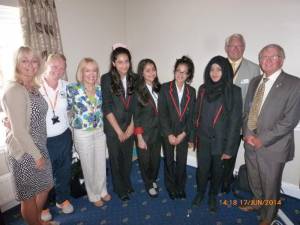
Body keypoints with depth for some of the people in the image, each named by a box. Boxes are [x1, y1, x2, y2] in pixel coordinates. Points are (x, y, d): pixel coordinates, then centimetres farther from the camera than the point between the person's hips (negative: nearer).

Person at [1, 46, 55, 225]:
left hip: (39, 147, 8)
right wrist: (37, 155, -15)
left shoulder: (34, 87, 4)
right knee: (29, 196, 14)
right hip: (25, 151, -8)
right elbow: (19, 130, -22)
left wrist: (40, 151, 7)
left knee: (45, 186, 24)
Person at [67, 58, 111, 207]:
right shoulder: (72, 89, -13)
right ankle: (94, 195, 36)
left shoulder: (100, 89, -1)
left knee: (101, 164, 17)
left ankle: (102, 191, 41)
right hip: (83, 134, -3)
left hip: (100, 131, 4)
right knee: (88, 166, 12)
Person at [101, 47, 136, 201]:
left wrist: (131, 126, -4)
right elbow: (106, 107, -13)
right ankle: (120, 188, 35)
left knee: (128, 157, 16)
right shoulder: (107, 79, -11)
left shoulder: (133, 78, -1)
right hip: (113, 127, -3)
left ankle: (127, 183, 42)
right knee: (116, 158, 12)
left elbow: (135, 105, 1)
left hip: (129, 126, 3)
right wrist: (118, 130, -12)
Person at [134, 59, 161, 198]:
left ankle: (153, 180, 45)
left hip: (157, 131, 5)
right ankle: (149, 185, 38)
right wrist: (139, 138, -13)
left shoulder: (158, 88, 1)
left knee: (156, 159, 18)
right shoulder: (137, 91, -14)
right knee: (145, 160, 13)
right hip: (144, 133, -4)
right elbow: (136, 117, -12)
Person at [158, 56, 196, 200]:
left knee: (182, 161, 11)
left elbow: (191, 115, 0)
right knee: (169, 161, 13)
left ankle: (181, 187, 34)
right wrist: (169, 134, -13)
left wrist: (184, 133, -8)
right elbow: (162, 113, -11)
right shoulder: (165, 88, -8)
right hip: (168, 132, -1)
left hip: (183, 133, 2)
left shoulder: (191, 91, 0)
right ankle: (171, 187, 35)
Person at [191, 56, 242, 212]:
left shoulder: (234, 91, -11)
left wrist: (229, 148, -11)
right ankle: (200, 192, 40)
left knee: (217, 170, 16)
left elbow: (235, 121, -11)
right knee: (202, 169, 13)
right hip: (203, 139, 2)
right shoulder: (203, 89, 0)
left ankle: (213, 195, 41)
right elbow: (198, 114, 5)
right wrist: (195, 136, 3)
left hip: (221, 141, -2)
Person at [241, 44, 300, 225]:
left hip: (273, 147, -5)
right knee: (254, 180, 24)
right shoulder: (255, 82, 7)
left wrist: (262, 139, -18)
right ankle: (258, 202, 52)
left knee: (270, 185, 14)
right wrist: (247, 134, -5)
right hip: (251, 142, 5)